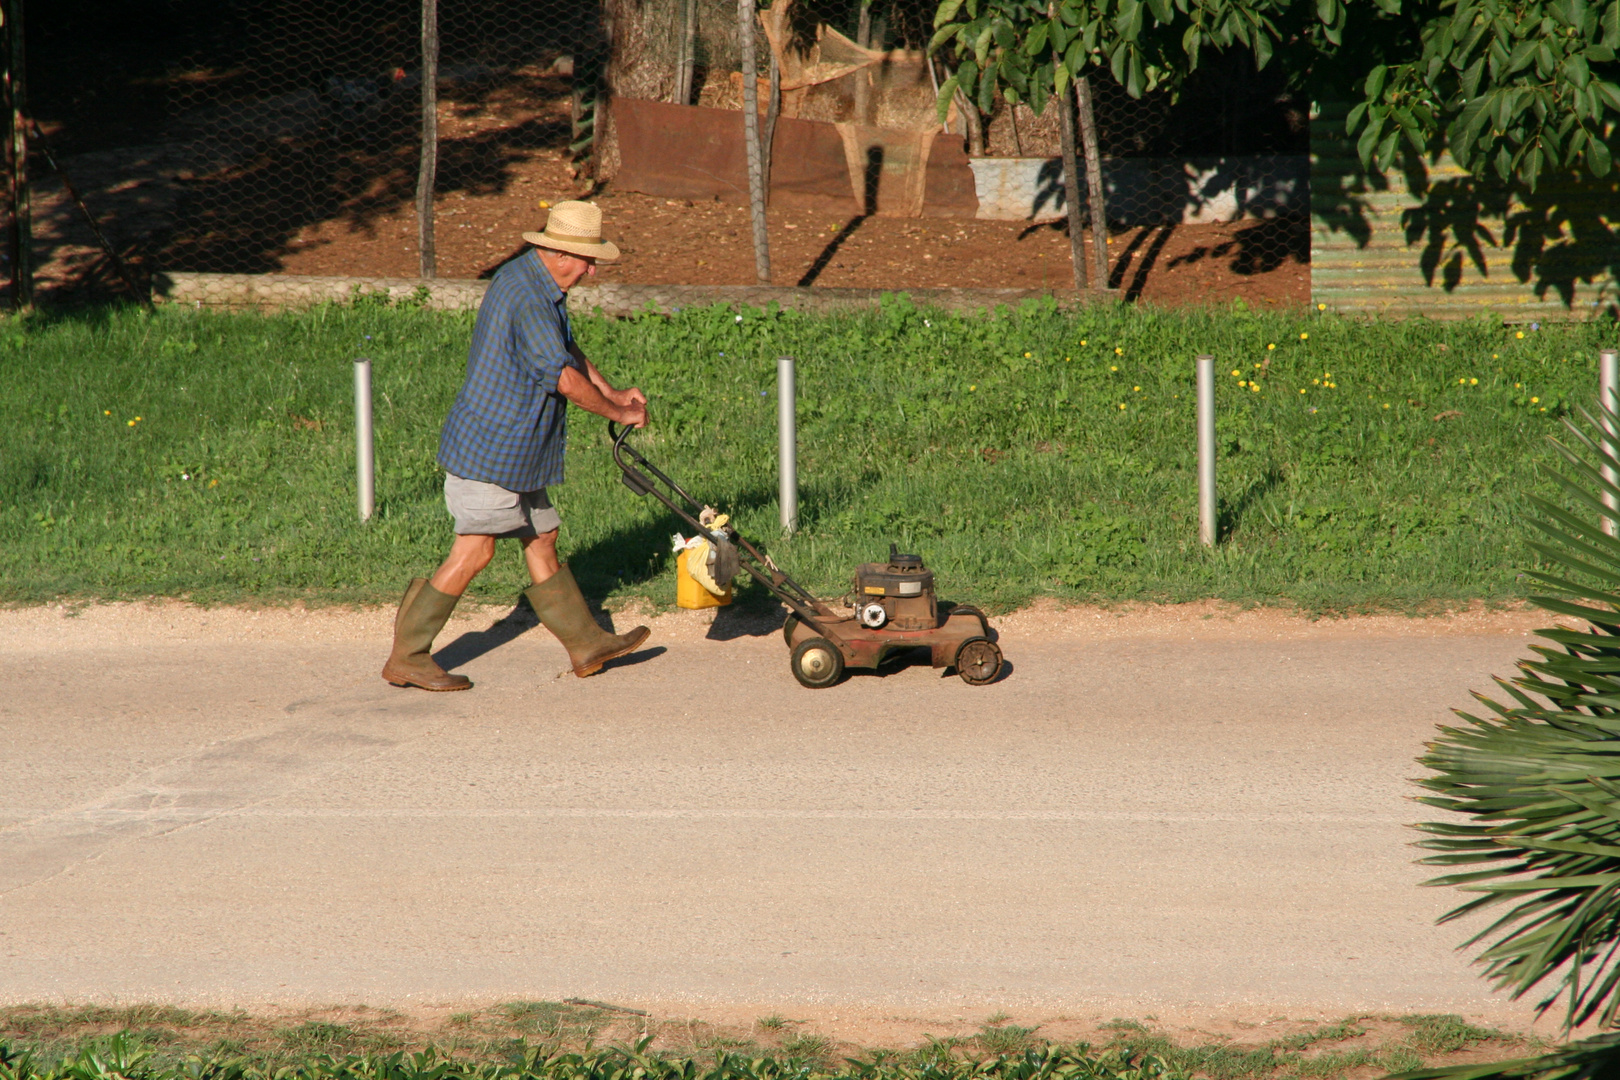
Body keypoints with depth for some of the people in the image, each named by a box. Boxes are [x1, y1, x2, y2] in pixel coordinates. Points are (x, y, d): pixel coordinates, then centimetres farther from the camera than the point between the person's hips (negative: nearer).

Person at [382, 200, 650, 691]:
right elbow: (566, 379, -22)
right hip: (489, 449, -11)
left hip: (514, 450, 11)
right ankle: (407, 657, -1)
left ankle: (587, 644, 22)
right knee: (473, 552, -6)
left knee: (541, 540, 15)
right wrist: (619, 414, -9)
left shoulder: (537, 284, 11)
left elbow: (569, 351, 24)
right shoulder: (527, 299, -23)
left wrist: (614, 394, 15)